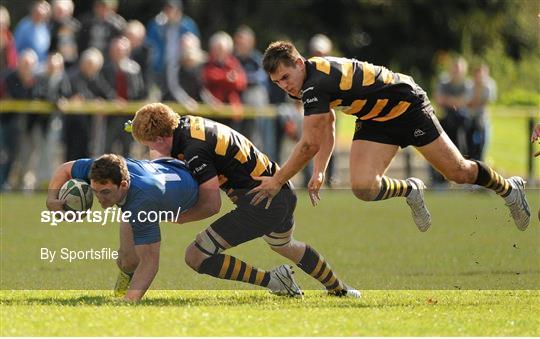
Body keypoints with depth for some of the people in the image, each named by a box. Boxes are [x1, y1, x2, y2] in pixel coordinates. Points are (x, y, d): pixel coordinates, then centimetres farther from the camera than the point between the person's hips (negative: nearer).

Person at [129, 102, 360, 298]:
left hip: (261, 205, -10)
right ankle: (339, 289, 56)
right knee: (283, 245, 40)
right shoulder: (187, 123, 5)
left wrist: (180, 218, -8)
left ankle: (273, 280, -6)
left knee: (196, 257, -11)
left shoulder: (194, 151, -22)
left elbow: (213, 205, -20)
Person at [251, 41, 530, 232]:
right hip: (374, 122, 8)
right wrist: (319, 172, 1)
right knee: (362, 188, -12)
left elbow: (309, 145, -33)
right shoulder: (312, 78, -4)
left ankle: (509, 188, 32)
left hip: (408, 106, -8)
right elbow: (326, 126, 10)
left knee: (458, 173, 4)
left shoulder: (317, 83, -33)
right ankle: (410, 191, 18)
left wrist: (277, 181, -25)